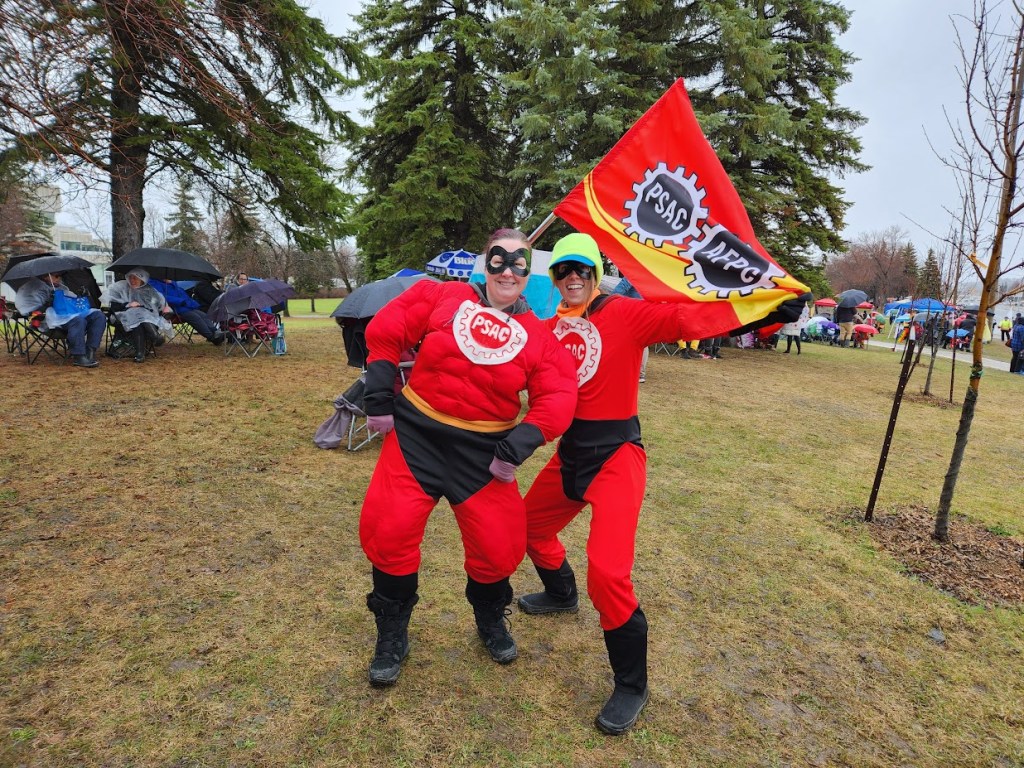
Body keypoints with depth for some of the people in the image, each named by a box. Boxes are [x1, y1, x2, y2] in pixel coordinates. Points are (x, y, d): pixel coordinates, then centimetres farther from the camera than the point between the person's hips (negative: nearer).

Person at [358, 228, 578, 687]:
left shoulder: (538, 336, -1)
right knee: (387, 529, -2)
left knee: (500, 544, 3)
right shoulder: (443, 297, -3)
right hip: (415, 434, 0)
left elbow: (557, 397, -8)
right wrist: (379, 396, -4)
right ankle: (392, 633, 25)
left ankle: (490, 619, 38)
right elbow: (385, 332, 0)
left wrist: (522, 442, -19)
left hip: (484, 451, 1)